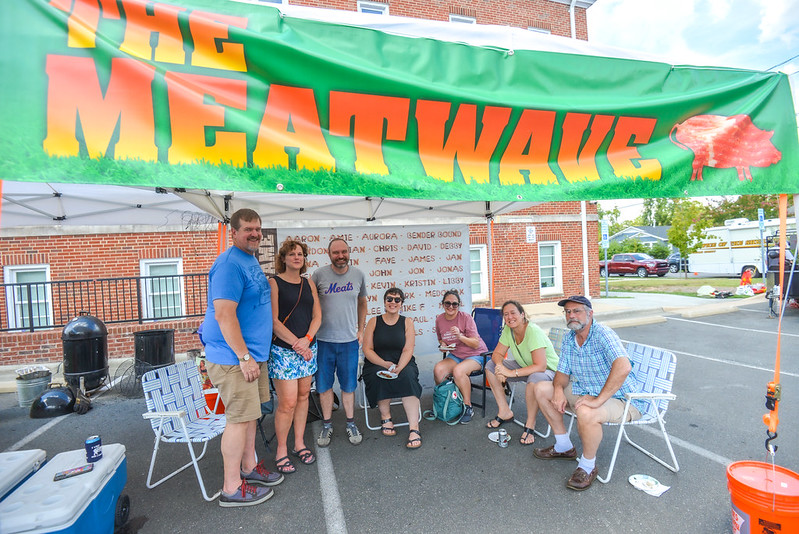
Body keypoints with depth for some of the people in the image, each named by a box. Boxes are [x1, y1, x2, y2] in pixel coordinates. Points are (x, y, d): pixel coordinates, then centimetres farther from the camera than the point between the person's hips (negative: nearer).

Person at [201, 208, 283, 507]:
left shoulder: (250, 261, 14)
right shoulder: (230, 264, -18)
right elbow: (223, 314, -25)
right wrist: (244, 357, -23)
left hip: (252, 354, 10)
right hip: (234, 358, -9)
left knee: (250, 414, 19)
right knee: (239, 419, 0)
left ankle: (249, 468, 35)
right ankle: (232, 488, 17)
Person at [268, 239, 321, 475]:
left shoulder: (309, 284, 10)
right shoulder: (274, 283, -6)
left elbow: (317, 316, 7)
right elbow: (274, 321, -11)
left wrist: (307, 339, -9)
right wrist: (296, 344, -14)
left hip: (308, 348, 5)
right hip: (283, 350, -5)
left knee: (303, 396, 13)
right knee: (288, 402, -4)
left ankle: (299, 444, 28)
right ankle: (281, 451, 16)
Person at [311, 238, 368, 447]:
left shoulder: (358, 275, 2)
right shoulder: (319, 275, -6)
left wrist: (361, 330, 11)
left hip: (349, 340, 1)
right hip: (323, 340, -1)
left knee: (349, 385, 12)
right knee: (324, 385, 11)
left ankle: (351, 424, 31)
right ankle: (327, 425, 29)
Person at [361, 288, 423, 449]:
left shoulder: (407, 322, 5)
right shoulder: (374, 321, 4)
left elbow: (408, 350, -3)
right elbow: (367, 349, -2)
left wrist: (398, 368, -21)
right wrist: (385, 364, -17)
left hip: (402, 363, 0)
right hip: (376, 363, 0)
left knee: (408, 376, -30)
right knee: (379, 376, -32)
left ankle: (414, 428, -29)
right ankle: (385, 417, -8)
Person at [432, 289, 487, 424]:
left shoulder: (466, 318, -16)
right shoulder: (439, 320, -1)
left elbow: (476, 344, -16)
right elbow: (440, 339, 18)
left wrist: (460, 336, -31)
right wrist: (443, 345, -5)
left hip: (475, 355, -4)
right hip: (455, 356, 5)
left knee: (458, 371, -33)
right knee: (438, 369, -23)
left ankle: (468, 407, -12)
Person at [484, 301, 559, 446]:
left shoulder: (534, 332, -29)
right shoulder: (508, 330, -8)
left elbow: (540, 366, -35)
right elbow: (497, 354, -3)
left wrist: (512, 373, -37)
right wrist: (500, 366, -26)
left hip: (548, 370, -7)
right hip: (524, 366, 7)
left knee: (534, 380, -41)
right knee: (490, 365, -6)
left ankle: (530, 425, -16)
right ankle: (505, 412, 3)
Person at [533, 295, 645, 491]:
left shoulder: (602, 334, -23)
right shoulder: (569, 339, 2)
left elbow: (623, 367, -38)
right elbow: (562, 373, 8)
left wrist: (597, 400, -38)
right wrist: (559, 389, -15)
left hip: (620, 399, -8)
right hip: (585, 392, 8)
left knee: (586, 413, -37)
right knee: (542, 390, 1)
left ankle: (588, 466, -7)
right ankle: (564, 447, 16)